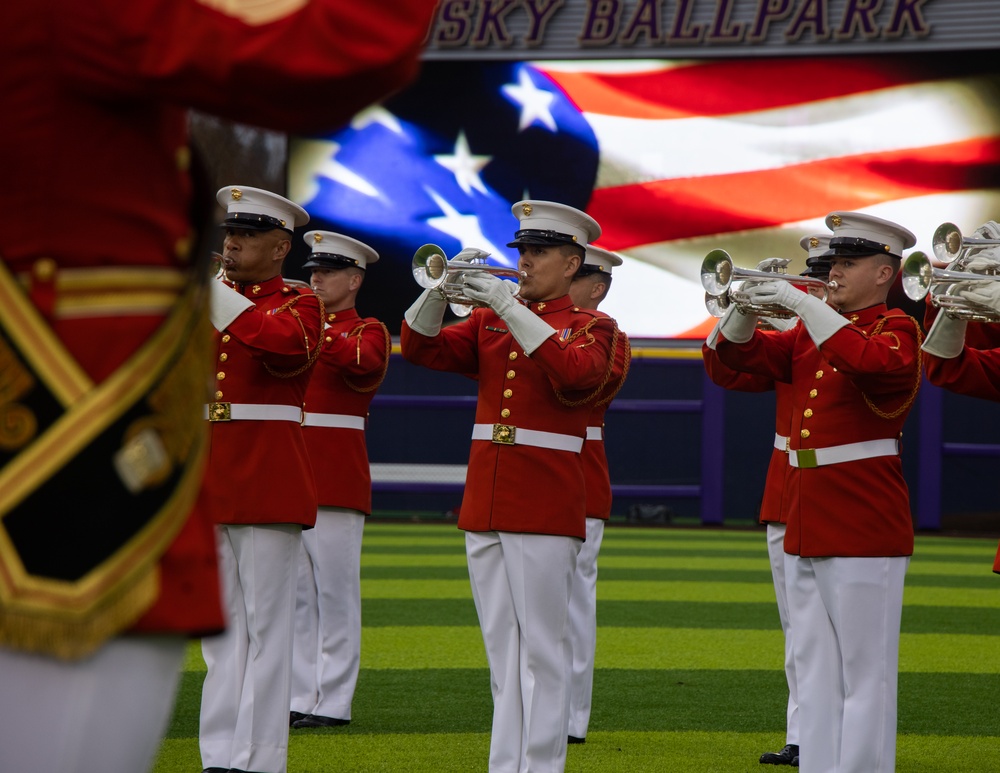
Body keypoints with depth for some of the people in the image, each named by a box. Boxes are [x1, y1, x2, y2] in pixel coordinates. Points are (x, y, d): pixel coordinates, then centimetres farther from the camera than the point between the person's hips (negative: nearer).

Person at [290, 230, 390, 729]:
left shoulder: (368, 332, 0)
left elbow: (360, 362, -23)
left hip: (337, 477, -6)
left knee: (335, 592, -4)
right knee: (295, 591, 6)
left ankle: (333, 701, -2)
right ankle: (299, 696, 10)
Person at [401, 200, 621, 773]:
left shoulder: (592, 327, 0)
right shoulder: (490, 323, 15)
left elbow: (576, 374, -22)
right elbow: (420, 347, 6)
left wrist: (510, 307, -23)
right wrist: (440, 291, -12)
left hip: (545, 506, -5)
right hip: (485, 505, 5)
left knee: (541, 646, -6)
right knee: (502, 646, 8)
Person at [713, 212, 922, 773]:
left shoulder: (897, 330, -7)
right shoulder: (811, 334, 15)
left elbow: (872, 362, -29)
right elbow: (740, 352, 14)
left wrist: (801, 303, -25)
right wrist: (752, 303, -5)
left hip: (863, 527, -8)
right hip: (805, 529, 8)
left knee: (864, 675, -5)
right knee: (814, 669, 10)